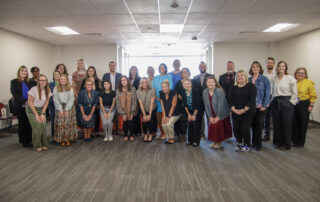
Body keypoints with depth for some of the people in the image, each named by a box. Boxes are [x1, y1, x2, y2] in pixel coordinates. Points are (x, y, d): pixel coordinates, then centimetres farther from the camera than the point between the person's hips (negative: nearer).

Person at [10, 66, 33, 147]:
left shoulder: (29, 82, 13)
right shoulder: (14, 82, 3)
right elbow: (14, 94, -6)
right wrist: (23, 102, -13)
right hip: (19, 106, -3)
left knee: (29, 123, 0)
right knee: (22, 123, 3)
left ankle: (29, 140, 8)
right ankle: (23, 141, 10)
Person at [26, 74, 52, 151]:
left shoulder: (48, 90, -5)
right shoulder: (34, 89, -18)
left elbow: (46, 102, 1)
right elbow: (30, 102, -14)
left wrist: (42, 114, -6)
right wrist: (36, 114, -14)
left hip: (41, 109, 4)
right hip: (31, 109, -4)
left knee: (44, 126, -8)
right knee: (37, 127, -13)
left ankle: (44, 144, 8)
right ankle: (37, 146, 3)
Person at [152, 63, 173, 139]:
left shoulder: (169, 77, 7)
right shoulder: (155, 78, 17)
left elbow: (170, 88, -1)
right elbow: (153, 88, 9)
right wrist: (156, 97, -7)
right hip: (157, 99, 3)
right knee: (158, 116, 1)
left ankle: (165, 133, 0)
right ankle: (161, 132, 12)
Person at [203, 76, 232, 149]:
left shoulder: (220, 91, -22)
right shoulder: (205, 92, -5)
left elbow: (221, 105, -22)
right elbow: (206, 105, -3)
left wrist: (218, 117, -18)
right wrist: (210, 116, -6)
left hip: (222, 114, -5)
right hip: (212, 115, 5)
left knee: (219, 127, -4)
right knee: (212, 126, 5)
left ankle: (219, 142, 15)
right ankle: (215, 141, 23)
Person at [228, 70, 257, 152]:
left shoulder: (251, 86, 0)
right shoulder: (233, 88, 11)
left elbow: (252, 99, -9)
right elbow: (230, 99, 3)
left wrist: (244, 110, -16)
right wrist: (234, 109, -12)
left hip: (247, 112, -3)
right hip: (235, 113, 3)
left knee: (245, 129, -7)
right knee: (236, 129, 0)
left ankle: (246, 145, 13)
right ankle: (239, 144, 21)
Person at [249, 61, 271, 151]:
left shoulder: (264, 79, -2)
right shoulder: (249, 80, 8)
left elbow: (267, 93, -5)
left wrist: (264, 105, -11)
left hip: (260, 106, -3)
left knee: (259, 124, -1)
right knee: (253, 124, 8)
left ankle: (258, 144, 12)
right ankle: (254, 142, 23)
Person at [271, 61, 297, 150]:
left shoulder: (290, 79, -2)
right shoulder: (274, 79, 8)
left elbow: (294, 93, -1)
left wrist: (291, 103, -6)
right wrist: (273, 101, 7)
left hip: (286, 103, -3)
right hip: (275, 103, 4)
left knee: (286, 124, 1)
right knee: (276, 124, 7)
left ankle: (286, 144, 15)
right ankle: (278, 142, 22)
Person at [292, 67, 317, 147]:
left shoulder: (309, 82, -2)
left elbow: (313, 95, -3)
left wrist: (311, 105, -8)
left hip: (304, 105, -2)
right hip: (294, 105, 2)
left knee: (303, 124, 4)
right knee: (294, 123, 6)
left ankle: (301, 142, 17)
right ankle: (294, 141, 20)